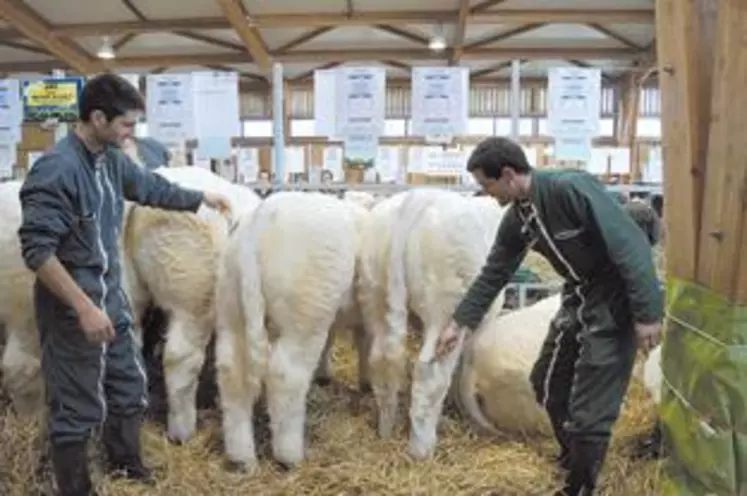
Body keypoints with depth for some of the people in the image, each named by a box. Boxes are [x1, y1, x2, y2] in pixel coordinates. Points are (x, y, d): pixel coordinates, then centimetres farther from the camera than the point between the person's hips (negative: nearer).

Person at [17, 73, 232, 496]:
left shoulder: (112, 160, 2)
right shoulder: (56, 169, -22)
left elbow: (151, 187, 22)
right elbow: (36, 249, -24)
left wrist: (202, 199, 32)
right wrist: (84, 306, -27)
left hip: (112, 296, 9)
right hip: (72, 308, -8)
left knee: (130, 385, 21)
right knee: (78, 406, 5)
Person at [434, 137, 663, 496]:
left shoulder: (571, 189, -27)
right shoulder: (516, 218, -1)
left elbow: (630, 245, -26)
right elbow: (493, 274, 9)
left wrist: (647, 313, -25)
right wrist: (459, 322, 11)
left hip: (615, 301, -8)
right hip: (577, 298, 8)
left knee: (590, 406, -4)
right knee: (548, 384, 18)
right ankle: (574, 457, 42)